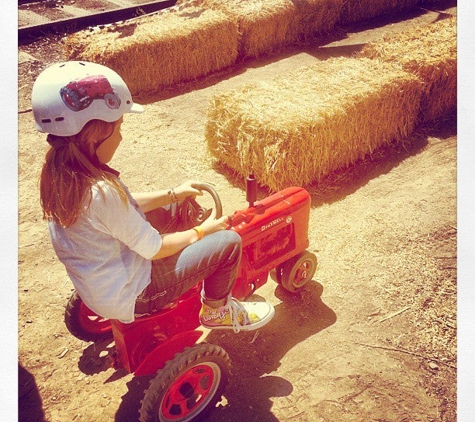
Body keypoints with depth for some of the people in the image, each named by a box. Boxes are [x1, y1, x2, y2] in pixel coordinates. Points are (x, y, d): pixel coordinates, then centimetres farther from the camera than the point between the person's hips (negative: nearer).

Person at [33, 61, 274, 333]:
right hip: (130, 295, -9)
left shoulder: (58, 172, -6)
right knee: (229, 242, -6)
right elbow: (154, 248, -22)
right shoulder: (101, 193, -35)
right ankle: (216, 311, 20)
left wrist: (173, 194, 9)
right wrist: (200, 232, -6)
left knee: (178, 207, 16)